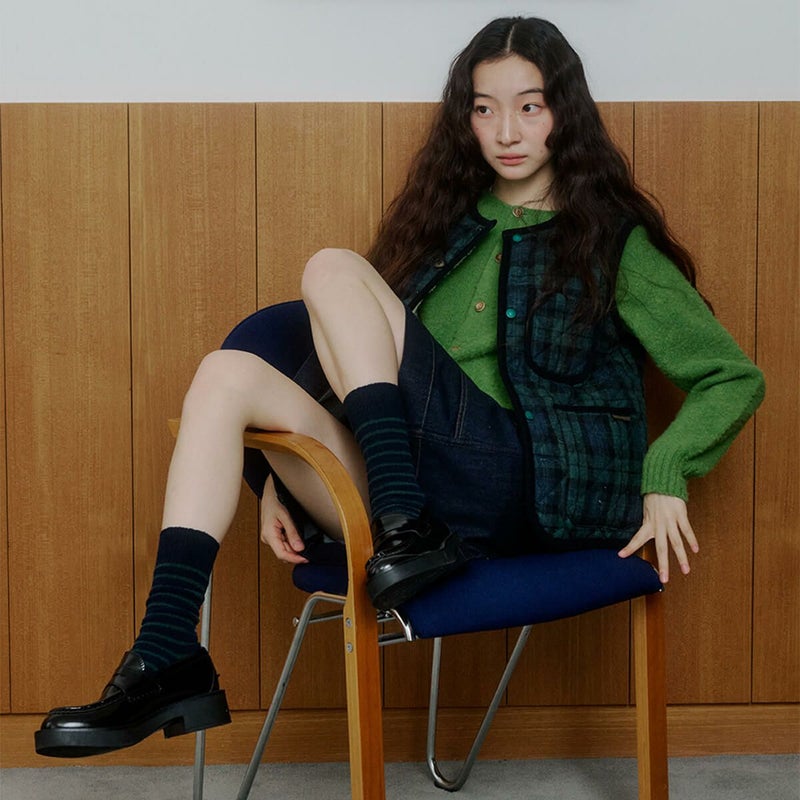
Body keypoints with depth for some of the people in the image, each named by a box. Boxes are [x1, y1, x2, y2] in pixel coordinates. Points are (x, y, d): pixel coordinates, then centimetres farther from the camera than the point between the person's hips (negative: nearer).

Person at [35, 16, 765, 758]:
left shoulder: (612, 241, 9)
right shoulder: (447, 218, 23)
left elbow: (733, 378, 8)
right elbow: (372, 345, 19)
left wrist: (663, 476, -9)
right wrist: (282, 477, 5)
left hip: (525, 486, -5)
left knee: (333, 272, -13)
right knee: (233, 370, -18)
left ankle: (407, 528, -24)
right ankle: (167, 659, -27)